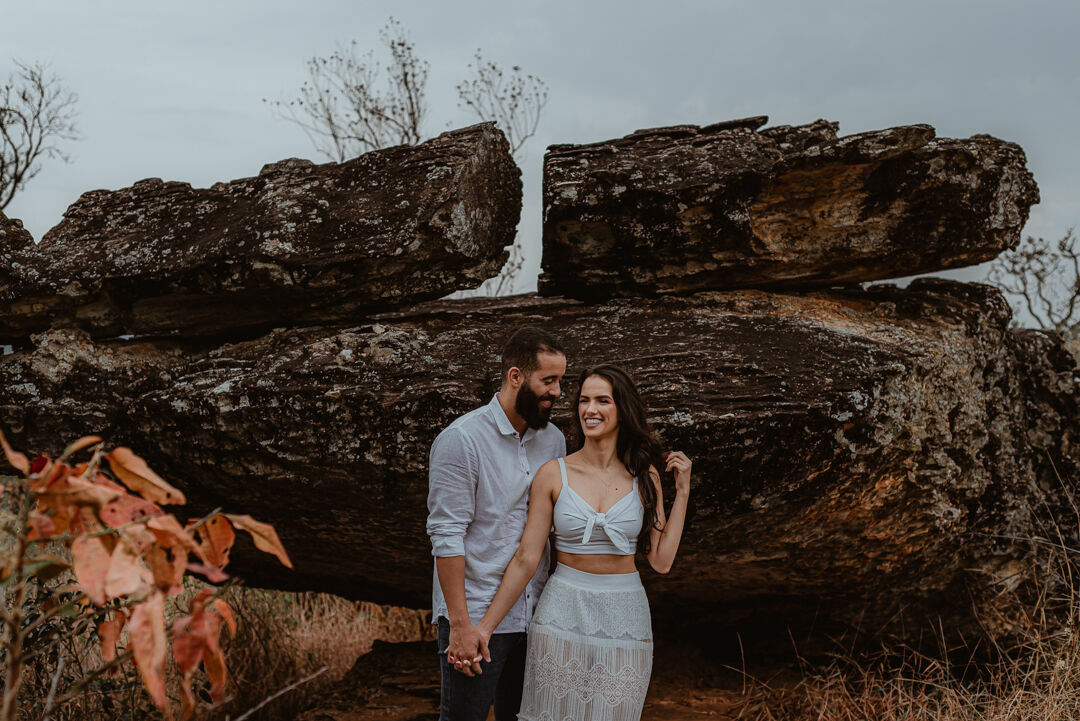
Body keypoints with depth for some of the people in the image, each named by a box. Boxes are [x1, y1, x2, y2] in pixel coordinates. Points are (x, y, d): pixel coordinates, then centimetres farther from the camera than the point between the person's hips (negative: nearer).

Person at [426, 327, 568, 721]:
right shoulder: (461, 440, -11)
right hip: (476, 617, -6)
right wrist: (461, 624, -17)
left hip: (534, 615, 6)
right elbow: (446, 536, -14)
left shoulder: (554, 440, 9)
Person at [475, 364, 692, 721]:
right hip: (562, 617, -1)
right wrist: (484, 627, -5)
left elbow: (661, 560, -1)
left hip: (623, 621, 1)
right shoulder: (554, 474, -3)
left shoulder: (644, 477, 2)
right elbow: (527, 559, -2)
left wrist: (682, 491, -2)